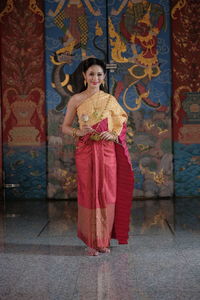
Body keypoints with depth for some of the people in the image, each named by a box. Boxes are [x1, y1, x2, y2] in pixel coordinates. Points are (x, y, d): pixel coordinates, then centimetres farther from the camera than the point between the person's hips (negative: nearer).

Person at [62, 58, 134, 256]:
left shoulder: (110, 100, 7)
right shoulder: (76, 100, 3)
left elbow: (121, 126, 10)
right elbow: (65, 127, 6)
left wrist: (113, 135, -11)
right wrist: (79, 132, -14)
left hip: (107, 152, 2)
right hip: (86, 152, -1)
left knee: (107, 195, 3)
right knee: (88, 195, 0)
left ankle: (104, 240, 17)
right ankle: (91, 241, 12)